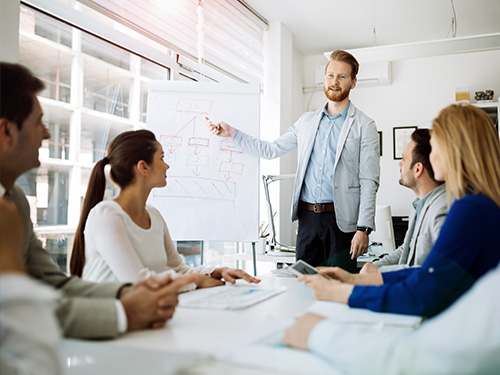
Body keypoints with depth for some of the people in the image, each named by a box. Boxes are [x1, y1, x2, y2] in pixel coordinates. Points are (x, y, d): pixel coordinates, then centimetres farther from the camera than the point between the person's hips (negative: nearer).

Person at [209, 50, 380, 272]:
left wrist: (364, 228, -14)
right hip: (307, 216, 4)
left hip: (341, 219, -4)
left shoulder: (364, 126, -1)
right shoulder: (306, 121, 13)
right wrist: (231, 133, 13)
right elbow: (271, 150, 18)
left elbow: (369, 181, -6)